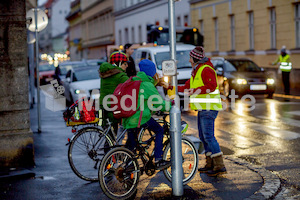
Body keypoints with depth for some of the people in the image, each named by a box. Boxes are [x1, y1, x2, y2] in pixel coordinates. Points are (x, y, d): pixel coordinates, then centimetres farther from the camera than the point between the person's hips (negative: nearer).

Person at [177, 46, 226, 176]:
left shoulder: (206, 69, -11)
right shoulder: (196, 71, 21)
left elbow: (212, 86, -23)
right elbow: (187, 87, 27)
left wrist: (197, 90, -31)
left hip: (209, 108, -11)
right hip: (203, 108, 11)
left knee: (208, 136, -14)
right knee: (203, 136, 12)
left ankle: (219, 166, -14)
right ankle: (210, 164, 18)